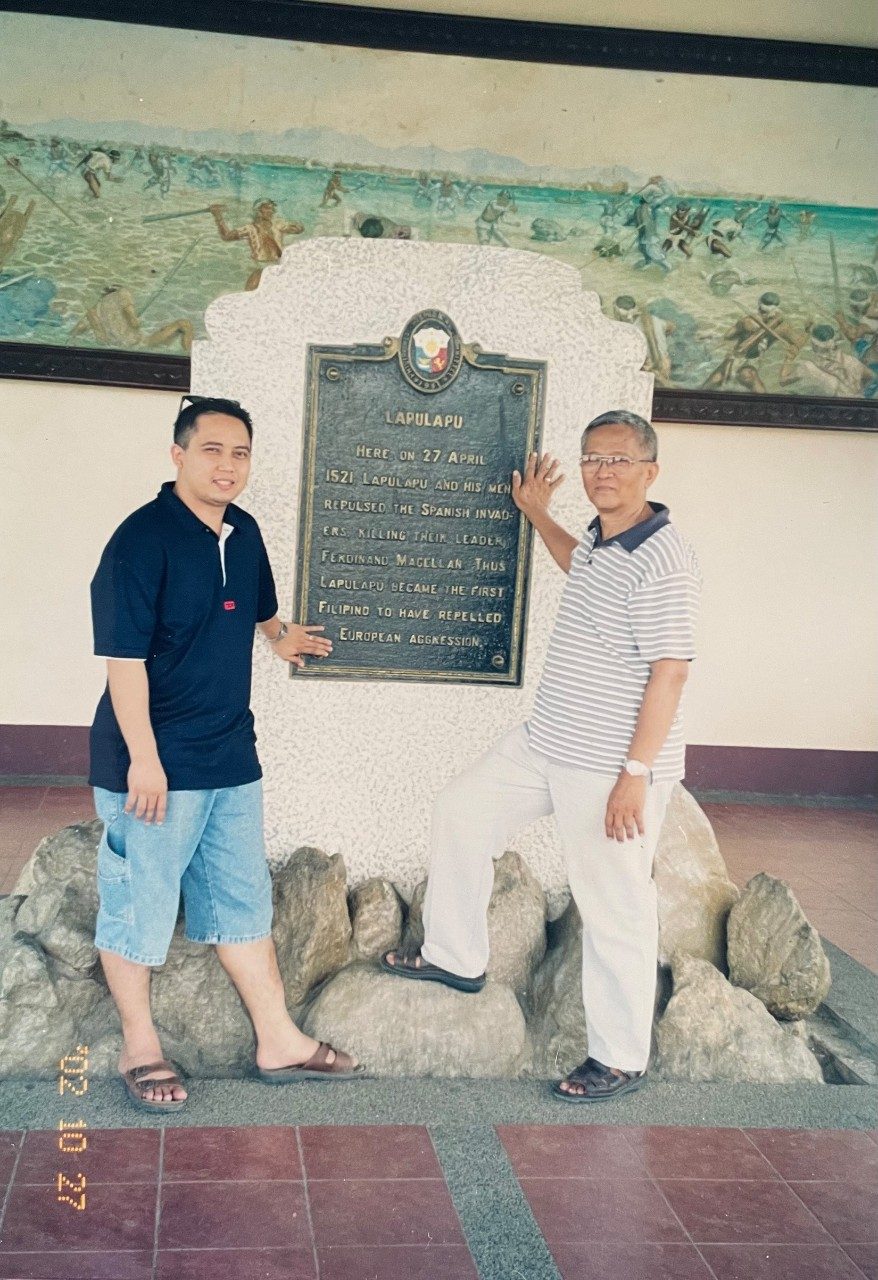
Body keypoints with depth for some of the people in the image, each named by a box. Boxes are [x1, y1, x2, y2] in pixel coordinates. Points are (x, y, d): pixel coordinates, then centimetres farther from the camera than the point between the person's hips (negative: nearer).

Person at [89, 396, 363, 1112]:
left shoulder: (244, 535, 8)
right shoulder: (142, 540, -16)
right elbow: (124, 656, -19)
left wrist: (278, 634, 48)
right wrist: (144, 758, -21)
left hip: (231, 758, 8)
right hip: (156, 763, -7)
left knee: (242, 901, 15)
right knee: (140, 905, 7)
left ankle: (279, 1042, 26)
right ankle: (140, 1050, 23)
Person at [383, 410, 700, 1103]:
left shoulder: (662, 559, -20)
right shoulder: (603, 541, 9)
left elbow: (669, 673, -23)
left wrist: (635, 773, -24)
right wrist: (537, 513, 29)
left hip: (612, 766, -10)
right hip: (545, 744, 10)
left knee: (615, 910, 0)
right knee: (462, 809, 18)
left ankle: (621, 1059, 17)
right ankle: (455, 957, 32)